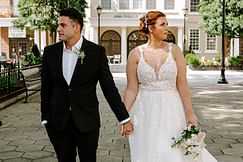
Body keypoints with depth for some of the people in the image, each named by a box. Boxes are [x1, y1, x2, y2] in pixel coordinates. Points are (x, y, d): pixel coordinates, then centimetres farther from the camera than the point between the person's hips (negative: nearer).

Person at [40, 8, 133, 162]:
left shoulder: (97, 52, -7)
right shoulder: (50, 52, 1)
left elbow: (109, 87, -5)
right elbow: (46, 88, 6)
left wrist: (124, 118, -6)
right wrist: (46, 119, 5)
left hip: (87, 121, -2)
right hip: (58, 122, 2)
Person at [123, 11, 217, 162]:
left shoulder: (174, 50, -1)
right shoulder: (136, 54, -2)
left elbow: (182, 84, -3)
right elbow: (131, 89, 0)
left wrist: (190, 113, -6)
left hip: (171, 110, 0)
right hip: (145, 111, 0)